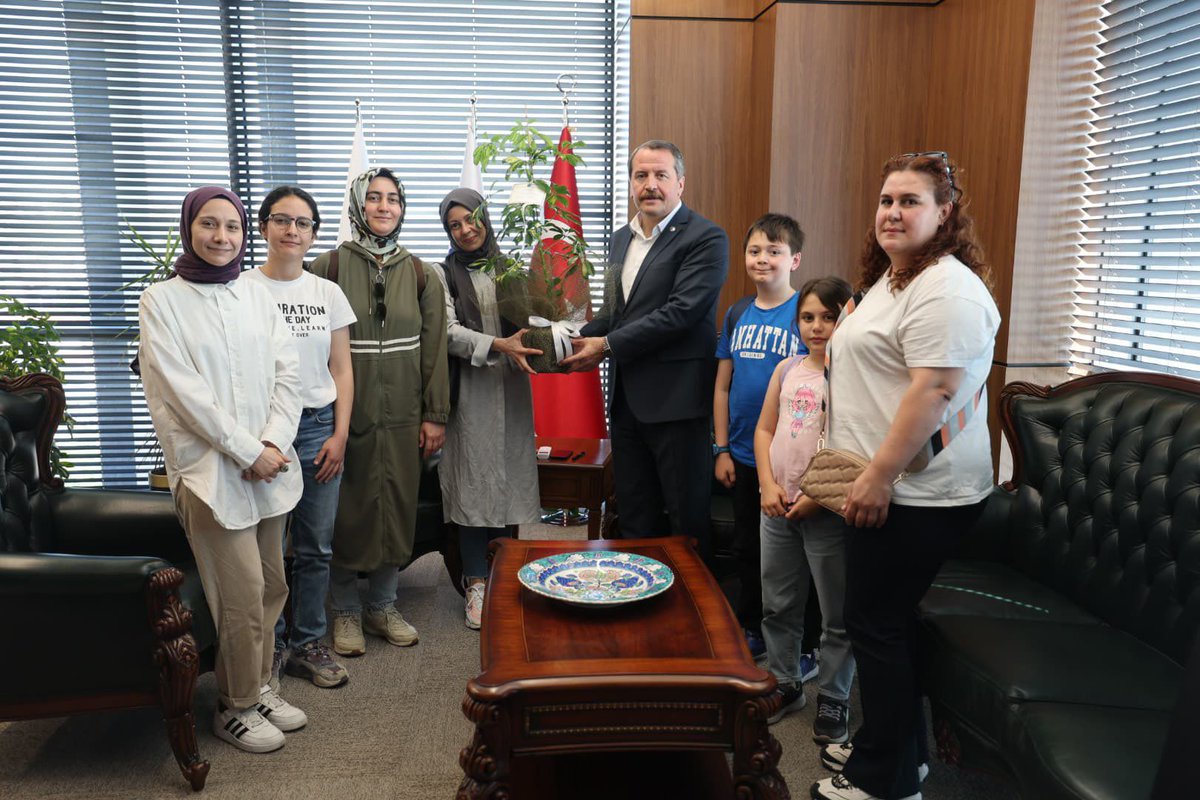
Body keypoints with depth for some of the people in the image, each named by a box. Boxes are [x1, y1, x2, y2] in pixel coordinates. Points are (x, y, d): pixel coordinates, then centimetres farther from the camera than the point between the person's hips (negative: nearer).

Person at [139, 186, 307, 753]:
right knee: (242, 594, -2)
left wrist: (275, 441, -9)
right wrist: (248, 451, -14)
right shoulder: (162, 302, -3)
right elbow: (184, 391, -11)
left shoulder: (256, 296, 10)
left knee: (271, 588, 11)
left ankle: (258, 686, 29)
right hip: (211, 469, -5)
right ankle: (236, 707, 17)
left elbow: (286, 373, 5)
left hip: (268, 464, 5)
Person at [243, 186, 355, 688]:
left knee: (315, 548, 8)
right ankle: (270, 644, 19)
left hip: (318, 428, 3)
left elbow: (341, 370, 9)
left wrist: (340, 435, 1)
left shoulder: (328, 293, 8)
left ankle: (306, 643, 22)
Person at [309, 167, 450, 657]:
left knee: (397, 509, 10)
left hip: (402, 418, 3)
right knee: (348, 512, 6)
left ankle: (382, 606, 27)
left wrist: (435, 415, 2)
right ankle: (345, 611, 23)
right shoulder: (330, 267, -3)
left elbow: (434, 349, 5)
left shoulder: (420, 275, 6)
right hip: (346, 414, -2)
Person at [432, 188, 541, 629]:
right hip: (471, 390, -3)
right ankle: (477, 584, 8)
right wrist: (497, 346, -21)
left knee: (510, 477, 5)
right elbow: (449, 332, -8)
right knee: (474, 481, -1)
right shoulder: (444, 274, 3)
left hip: (512, 389, 3)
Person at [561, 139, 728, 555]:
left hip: (675, 400, -7)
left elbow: (681, 312, -19)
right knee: (635, 521, 16)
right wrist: (579, 340, 2)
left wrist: (607, 346, -16)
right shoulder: (620, 239, 14)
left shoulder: (705, 238, -10)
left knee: (687, 521, 5)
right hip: (627, 399, 7)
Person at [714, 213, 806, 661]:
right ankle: (750, 632, 34)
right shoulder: (737, 314, 6)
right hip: (742, 456, 5)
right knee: (746, 548, 17)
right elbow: (723, 385, 8)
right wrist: (721, 448, 5)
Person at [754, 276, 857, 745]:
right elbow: (764, 429, 11)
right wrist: (769, 485, -2)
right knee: (777, 605, 18)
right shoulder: (787, 369, 8)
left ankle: (832, 700, 25)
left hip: (827, 510, -6)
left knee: (838, 614, 8)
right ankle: (785, 684, 36)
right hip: (778, 507, 6)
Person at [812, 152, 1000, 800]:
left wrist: (879, 476, -25)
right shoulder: (890, 278, 17)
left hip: (915, 494, -10)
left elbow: (934, 389, -26)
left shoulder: (946, 287, -17)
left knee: (876, 623, 0)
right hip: (883, 486, 10)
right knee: (885, 619, 18)